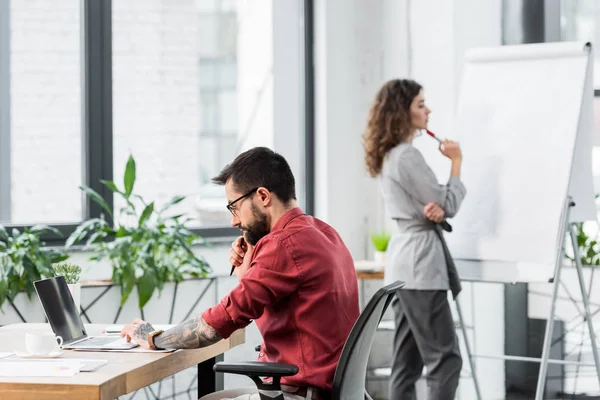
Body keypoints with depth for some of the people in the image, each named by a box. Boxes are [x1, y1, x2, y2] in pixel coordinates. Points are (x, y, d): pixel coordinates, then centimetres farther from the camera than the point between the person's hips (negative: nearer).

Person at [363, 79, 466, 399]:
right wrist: (456, 162, 1)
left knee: (407, 361, 9)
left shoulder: (389, 156, 15)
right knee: (445, 358, -9)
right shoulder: (407, 156, -15)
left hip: (404, 261, 10)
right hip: (420, 263, -10)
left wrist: (435, 210, -11)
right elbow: (450, 205, -11)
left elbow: (436, 204, 13)